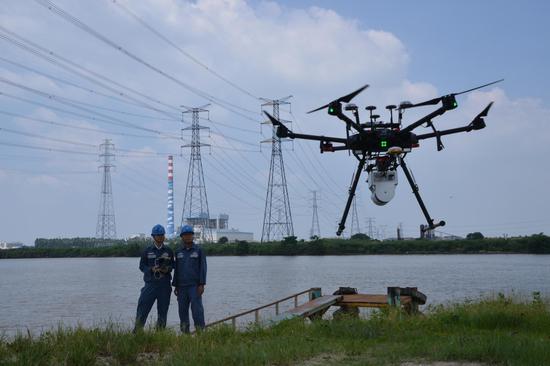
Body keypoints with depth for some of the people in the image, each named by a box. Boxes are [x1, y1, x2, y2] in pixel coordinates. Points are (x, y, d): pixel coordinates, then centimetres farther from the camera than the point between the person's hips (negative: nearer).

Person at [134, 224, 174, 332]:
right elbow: (142, 265, 4)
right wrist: (151, 269, -14)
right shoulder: (147, 251, 5)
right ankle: (137, 332, -2)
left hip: (165, 285, 2)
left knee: (163, 311, 6)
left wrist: (168, 268, -10)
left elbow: (173, 265, 12)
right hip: (150, 284, -2)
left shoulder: (169, 251, 9)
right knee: (142, 309, -6)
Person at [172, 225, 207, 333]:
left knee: (197, 308, -9)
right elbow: (176, 270, 15)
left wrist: (201, 284, -9)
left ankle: (200, 331, -7)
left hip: (195, 285, -4)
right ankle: (184, 331, 13)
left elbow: (203, 268, -2)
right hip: (182, 286, 4)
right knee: (182, 309, 5)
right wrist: (175, 286, 11)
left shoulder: (198, 251, 2)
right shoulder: (178, 252, 11)